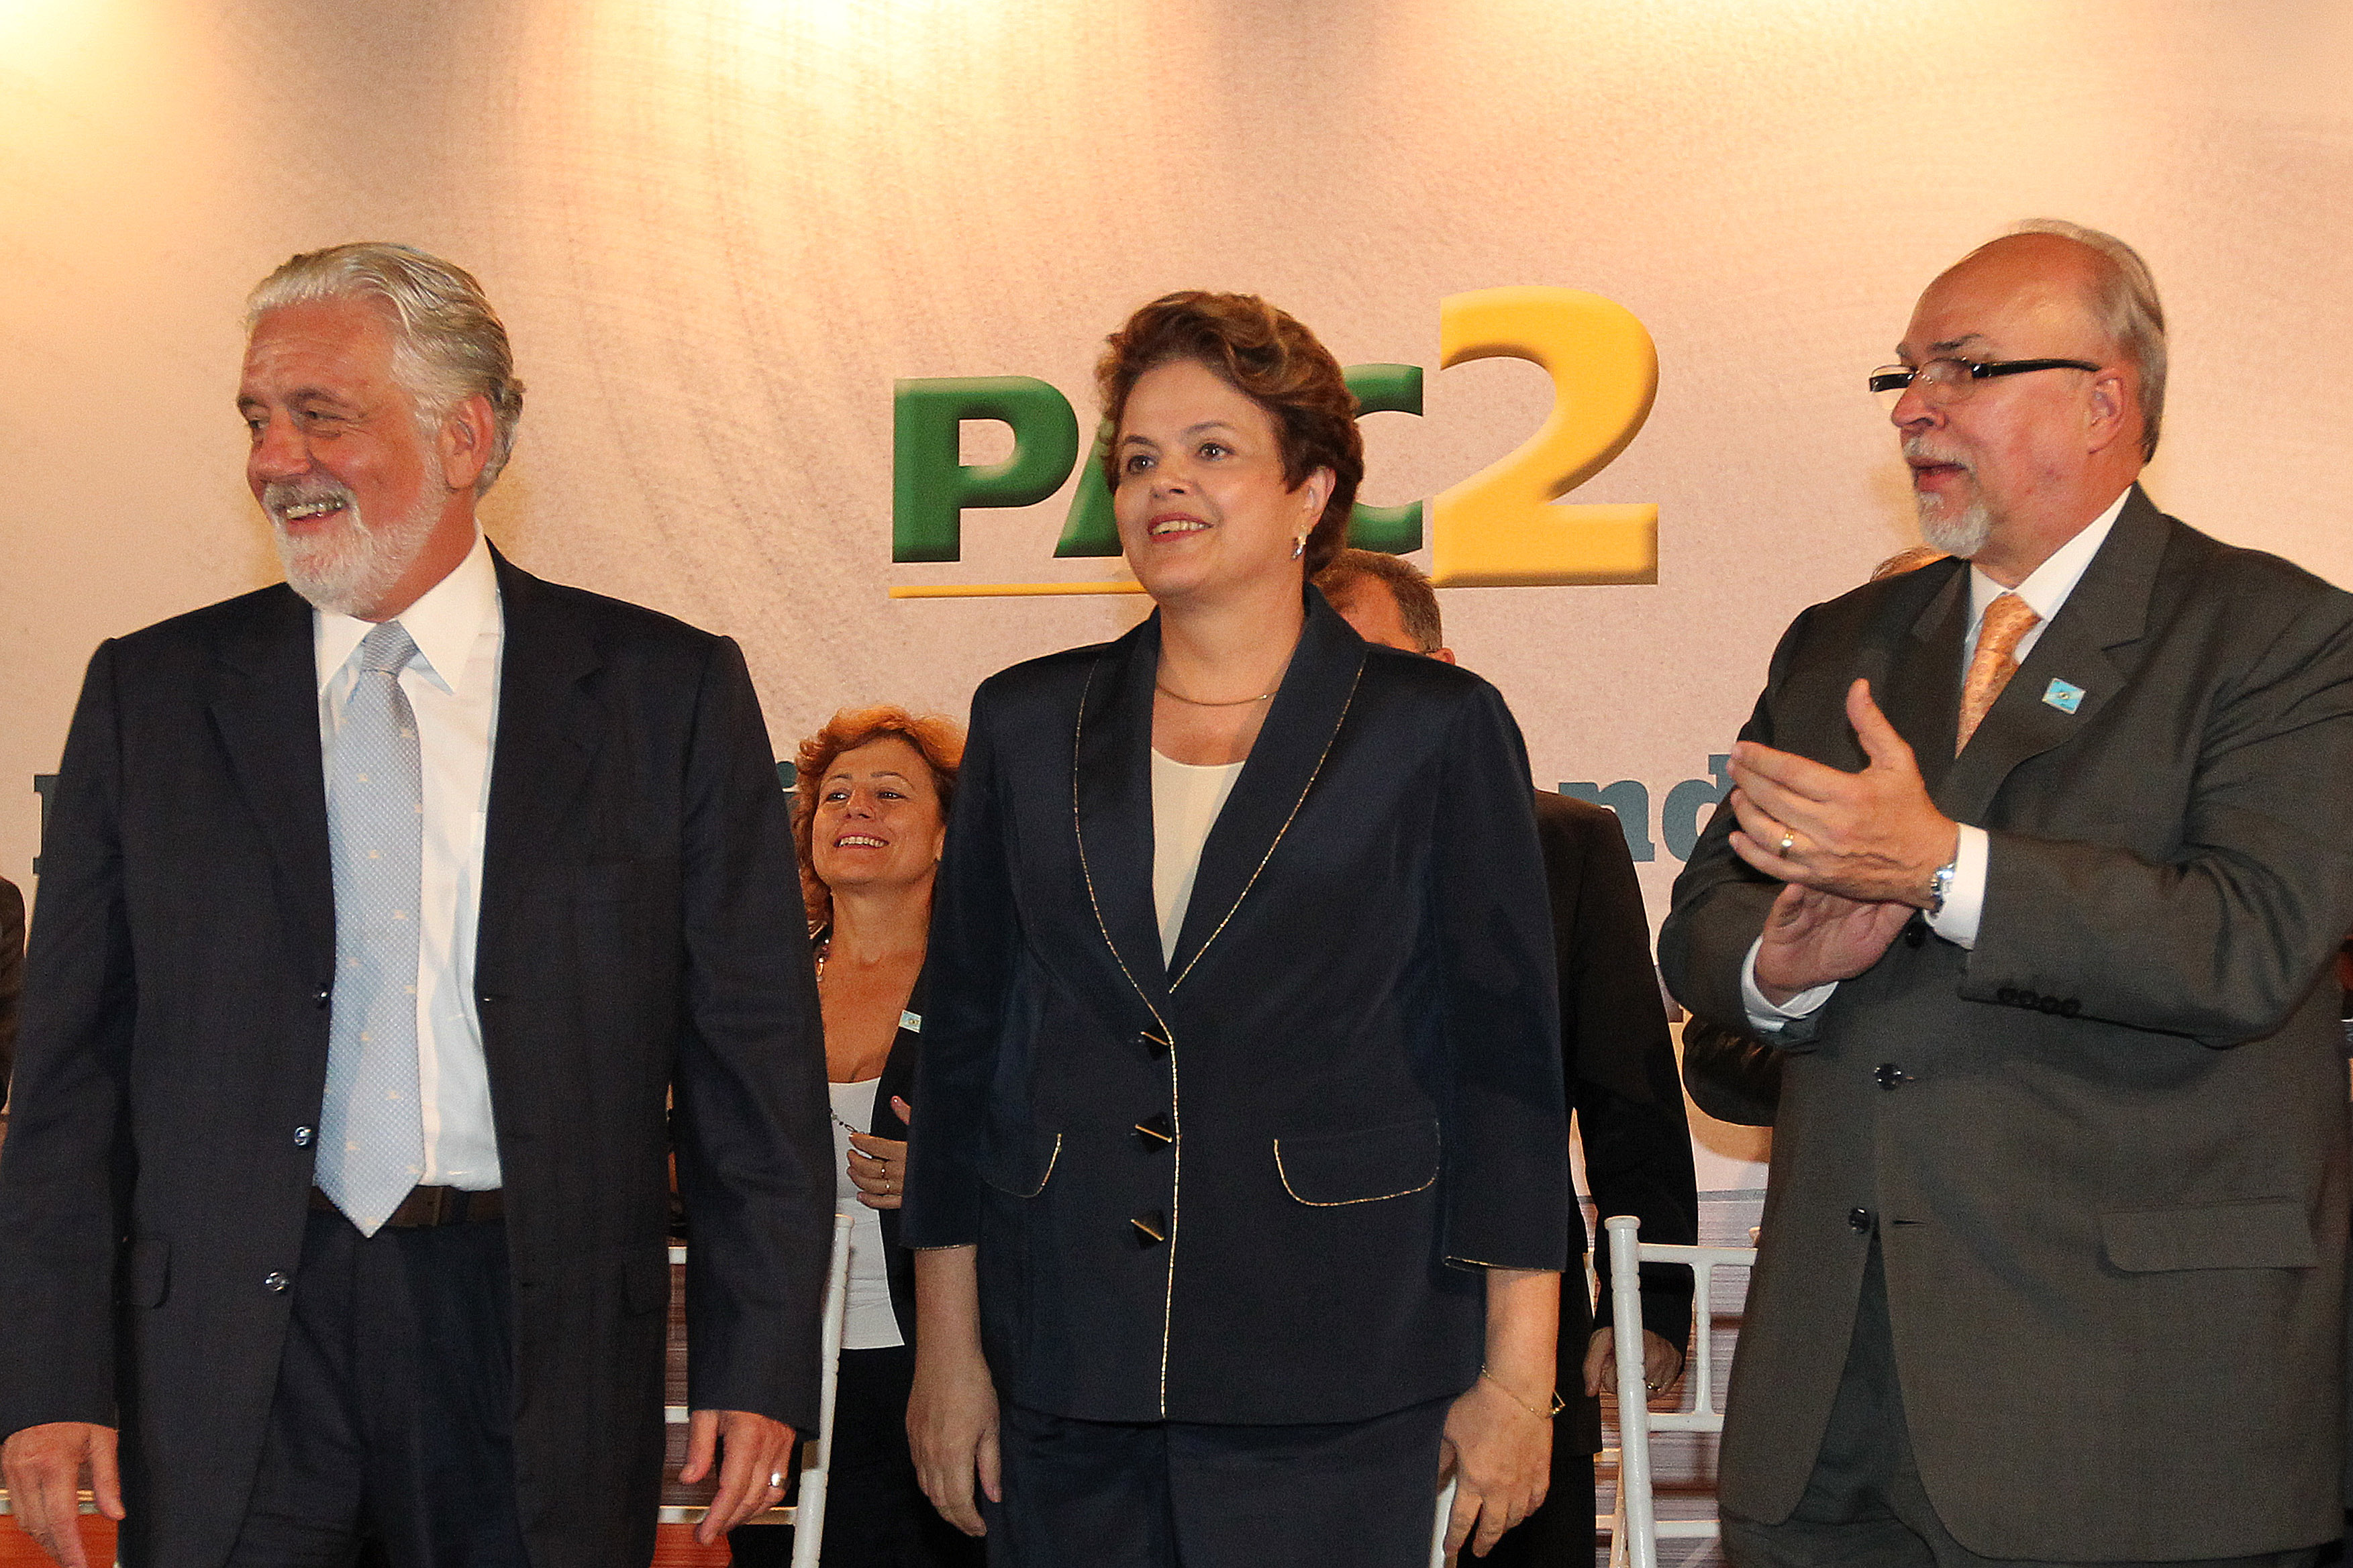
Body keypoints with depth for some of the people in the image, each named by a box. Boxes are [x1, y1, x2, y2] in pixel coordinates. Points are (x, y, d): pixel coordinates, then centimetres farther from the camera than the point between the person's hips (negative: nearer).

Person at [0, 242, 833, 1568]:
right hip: (233, 1349, 1)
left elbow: (755, 1056, 2)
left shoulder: (669, 690, 2)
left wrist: (762, 1363, -3)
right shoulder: (151, 695, 7)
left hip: (547, 1346, -1)